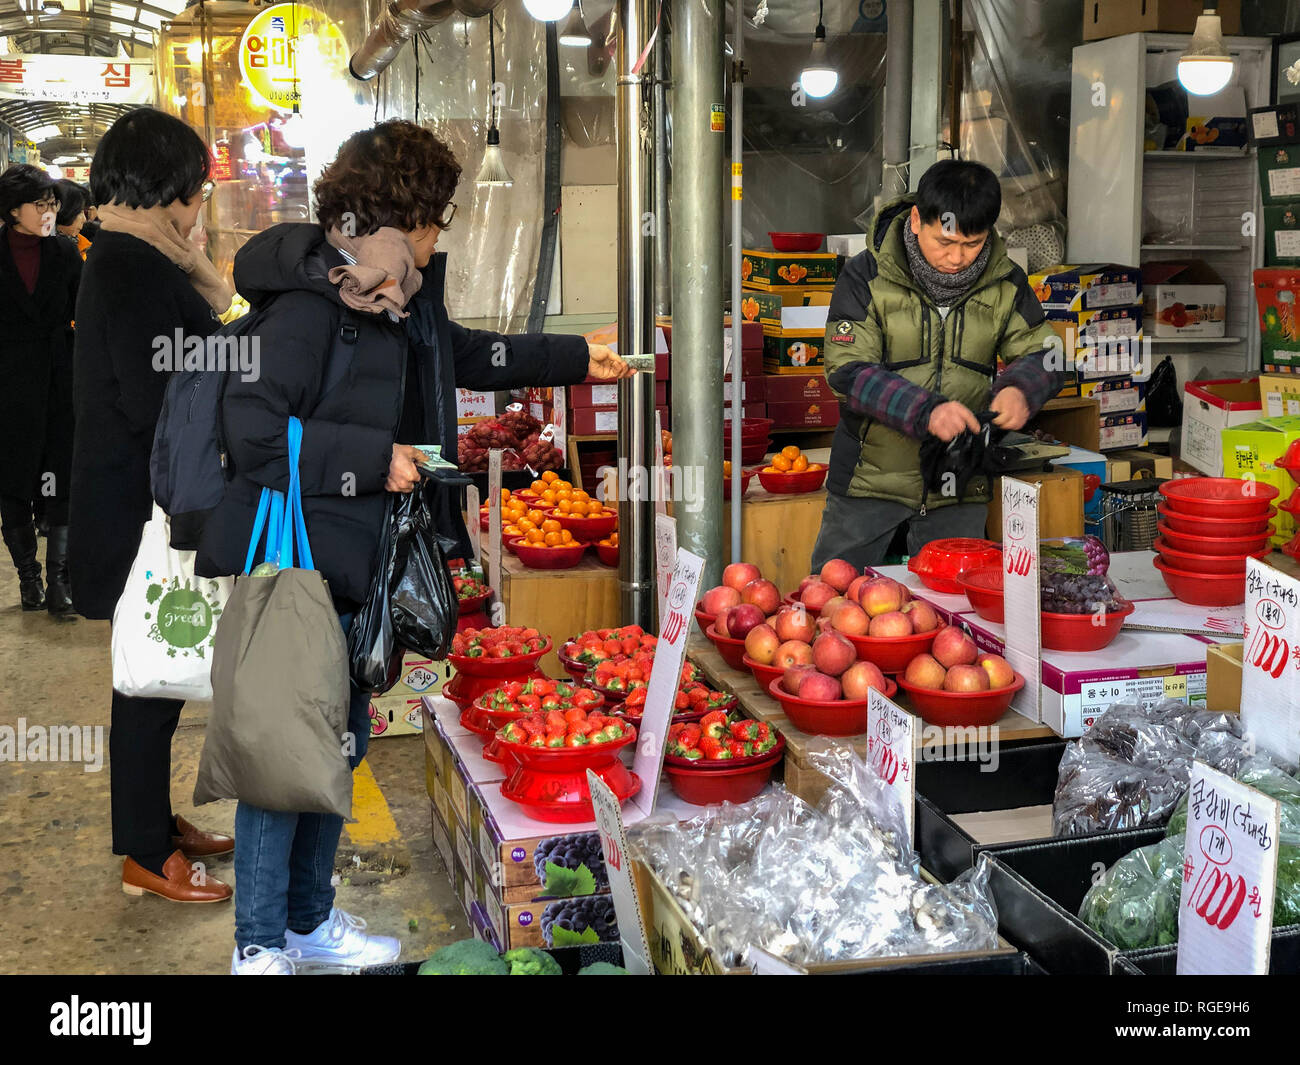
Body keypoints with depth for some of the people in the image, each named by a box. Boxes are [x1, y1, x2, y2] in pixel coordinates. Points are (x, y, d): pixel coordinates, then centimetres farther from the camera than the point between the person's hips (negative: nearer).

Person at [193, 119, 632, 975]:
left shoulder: (400, 295, 10)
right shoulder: (309, 301, -18)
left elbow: (460, 354, 29)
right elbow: (256, 432, -24)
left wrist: (574, 358, 35)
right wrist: (375, 460, -18)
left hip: (351, 559, 9)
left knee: (341, 739, 17)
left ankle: (312, 920, 33)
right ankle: (260, 943, 15)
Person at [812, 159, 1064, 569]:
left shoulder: (1005, 283, 0)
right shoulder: (867, 277, -11)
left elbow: (1043, 357, 5)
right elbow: (848, 371, -18)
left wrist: (1019, 389, -20)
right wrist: (925, 411, -32)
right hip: (872, 475, -2)